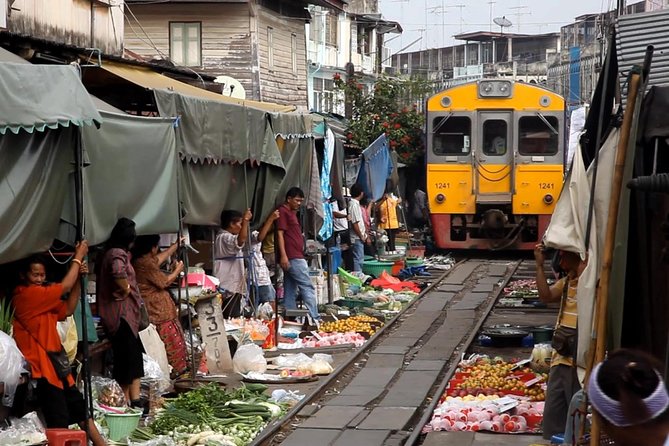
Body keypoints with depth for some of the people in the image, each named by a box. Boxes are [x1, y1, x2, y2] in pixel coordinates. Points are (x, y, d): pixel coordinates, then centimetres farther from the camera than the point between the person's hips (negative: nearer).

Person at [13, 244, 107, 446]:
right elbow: (64, 287, -15)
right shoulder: (25, 295, -13)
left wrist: (79, 279, 5)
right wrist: (78, 257, -4)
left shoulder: (42, 300, 17)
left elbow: (68, 310, 16)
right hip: (42, 370, -10)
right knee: (59, 424, -10)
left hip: (56, 367, 10)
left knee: (80, 410, 15)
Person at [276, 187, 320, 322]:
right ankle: (314, 318, -13)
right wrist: (283, 255, -21)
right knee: (307, 287, -11)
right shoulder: (283, 211, -8)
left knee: (290, 290, 8)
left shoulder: (292, 212, 23)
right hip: (292, 257, -10)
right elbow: (280, 233, -15)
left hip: (296, 257, 10)